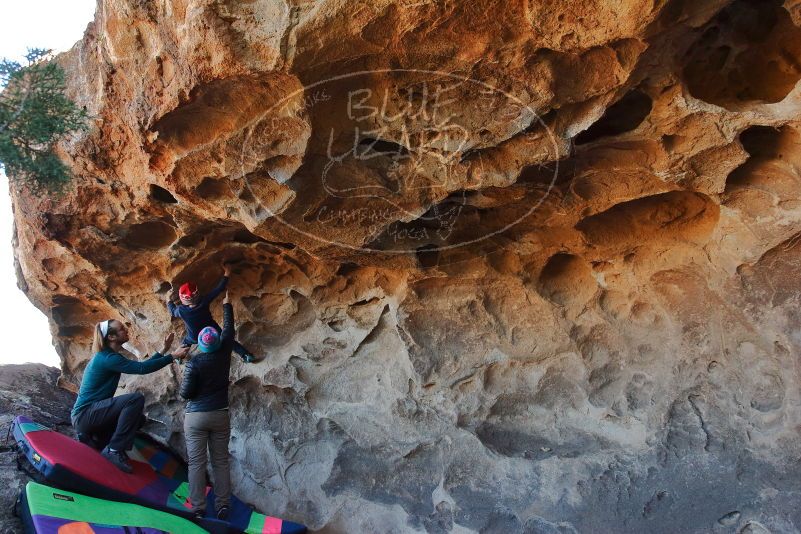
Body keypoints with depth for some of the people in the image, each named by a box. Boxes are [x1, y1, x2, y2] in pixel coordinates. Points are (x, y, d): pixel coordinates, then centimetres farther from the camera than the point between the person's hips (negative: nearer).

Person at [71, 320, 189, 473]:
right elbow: (142, 368, -24)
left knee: (138, 418, 15)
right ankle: (114, 450, -18)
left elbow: (140, 366, 15)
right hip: (84, 414, -10)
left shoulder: (107, 356, 12)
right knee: (136, 399, -25)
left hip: (92, 413, 10)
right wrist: (173, 356, -20)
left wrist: (164, 350, 12)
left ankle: (94, 439, 13)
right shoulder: (107, 358, -18)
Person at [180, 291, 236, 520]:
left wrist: (185, 383, 13)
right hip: (220, 415, 3)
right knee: (220, 461, 7)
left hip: (196, 417, -3)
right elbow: (229, 329, 11)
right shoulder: (224, 354, -4)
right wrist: (227, 305, 24)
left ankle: (198, 509, 2)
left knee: (196, 463, 2)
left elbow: (185, 393, -10)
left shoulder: (194, 363, -12)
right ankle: (222, 506, 6)